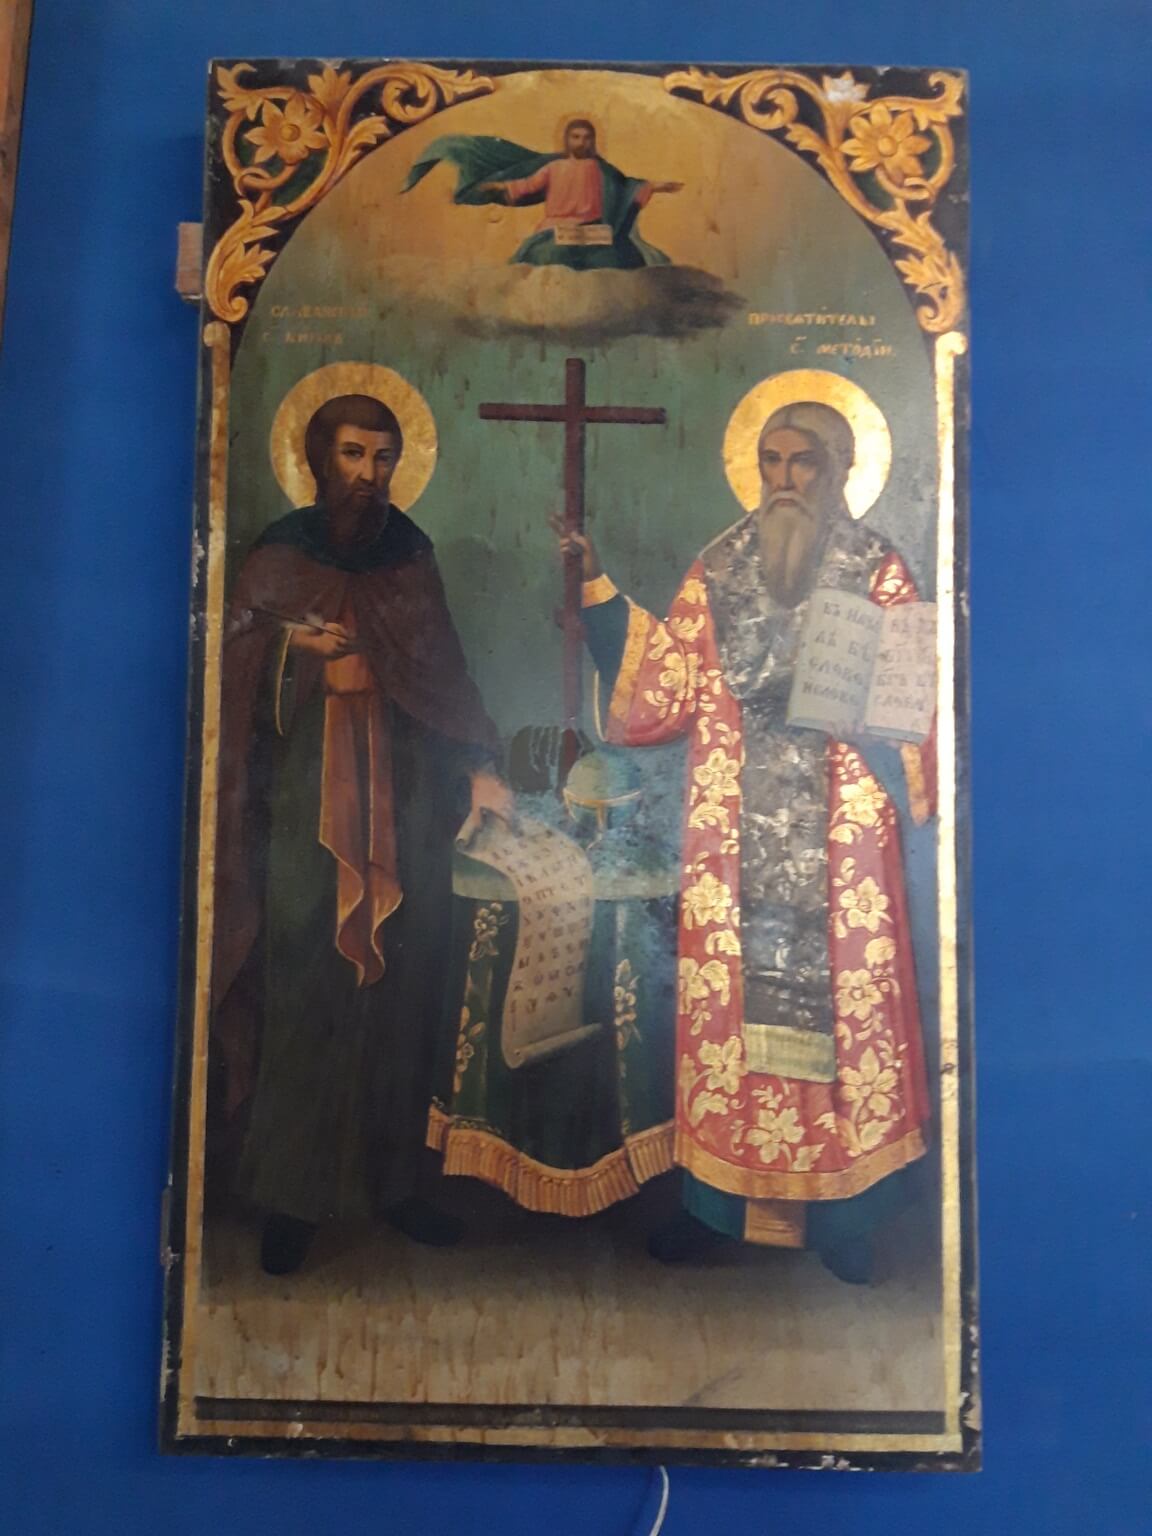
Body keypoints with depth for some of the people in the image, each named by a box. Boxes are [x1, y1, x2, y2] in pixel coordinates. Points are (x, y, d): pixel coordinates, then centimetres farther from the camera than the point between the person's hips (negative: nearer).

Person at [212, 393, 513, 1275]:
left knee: (402, 988, 1)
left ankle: (397, 1178, 11)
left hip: (408, 800, 3)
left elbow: (446, 673, 13)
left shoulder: (412, 559, 13)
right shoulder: (279, 559, 6)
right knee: (304, 993, -6)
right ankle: (292, 1195, 4)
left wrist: (478, 765, 3)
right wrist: (311, 666, -11)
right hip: (308, 801, -2)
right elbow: (236, 681, 5)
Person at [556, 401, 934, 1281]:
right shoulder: (718, 571, 10)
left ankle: (844, 1214, 16)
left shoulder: (878, 573, 3)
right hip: (735, 839, 2)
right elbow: (663, 690, 6)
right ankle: (718, 1198, 20)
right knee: (727, 995, 6)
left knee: (838, 994, 1)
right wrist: (600, 586, 4)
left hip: (838, 838, -2)